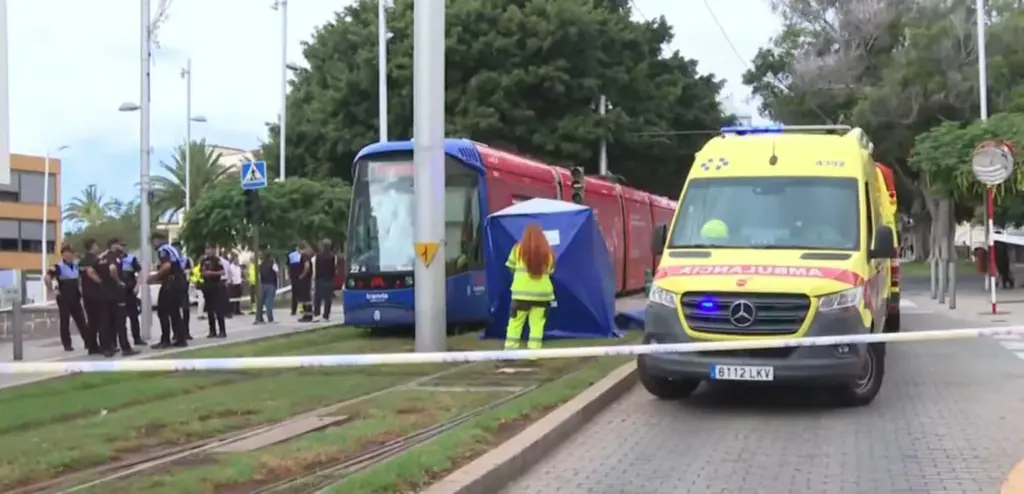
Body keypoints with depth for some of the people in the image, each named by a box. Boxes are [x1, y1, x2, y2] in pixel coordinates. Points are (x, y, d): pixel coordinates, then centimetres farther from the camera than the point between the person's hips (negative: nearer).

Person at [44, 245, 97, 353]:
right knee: (65, 322, 2)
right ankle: (67, 344, 10)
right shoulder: (58, 267, -13)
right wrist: (51, 291, -21)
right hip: (64, 299, -6)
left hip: (75, 298, 6)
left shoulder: (76, 266, 10)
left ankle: (89, 343, 8)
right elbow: (47, 278, -26)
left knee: (81, 321, 6)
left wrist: (80, 288, 18)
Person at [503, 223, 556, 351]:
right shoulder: (548, 251, 2)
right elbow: (550, 271, 9)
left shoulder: (518, 248, -2)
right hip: (542, 292, 1)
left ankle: (509, 351, 3)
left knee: (515, 322, 5)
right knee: (537, 324, 4)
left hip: (521, 292, -1)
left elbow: (511, 267, 7)